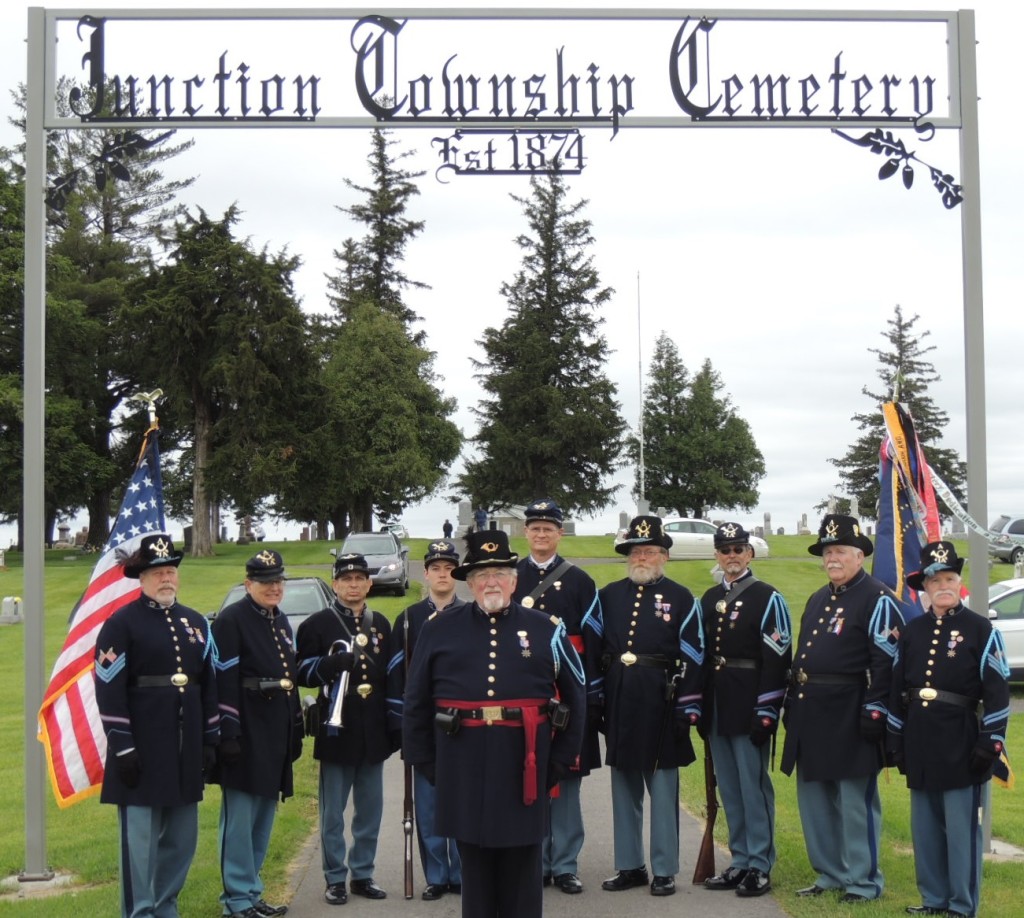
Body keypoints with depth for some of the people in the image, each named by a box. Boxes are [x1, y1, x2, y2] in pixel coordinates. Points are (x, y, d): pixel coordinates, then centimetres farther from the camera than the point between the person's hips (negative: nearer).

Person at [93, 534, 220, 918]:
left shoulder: (196, 623, 12)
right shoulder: (121, 623, -6)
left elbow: (209, 684, 15)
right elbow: (109, 691, -11)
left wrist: (210, 740, 10)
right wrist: (122, 749, -15)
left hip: (185, 751, 6)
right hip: (143, 752, -6)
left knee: (181, 837, 12)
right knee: (140, 837, -1)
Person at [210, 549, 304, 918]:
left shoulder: (281, 622, 15)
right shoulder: (231, 621, -11)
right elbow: (225, 681, -17)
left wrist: (296, 730, 18)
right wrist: (229, 734, -21)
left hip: (275, 735, 8)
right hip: (246, 733, -8)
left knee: (264, 816, 13)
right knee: (239, 816, -2)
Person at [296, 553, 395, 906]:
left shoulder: (381, 625, 13)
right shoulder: (317, 624, 0)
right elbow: (303, 671, -4)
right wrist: (332, 663, -22)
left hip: (373, 732, 4)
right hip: (336, 730, -4)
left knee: (370, 809, 8)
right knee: (333, 812, 1)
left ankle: (362, 874, 19)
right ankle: (335, 879, 9)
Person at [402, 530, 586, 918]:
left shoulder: (547, 630, 6)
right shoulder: (439, 630, 5)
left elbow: (575, 698, 9)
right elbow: (416, 702, 8)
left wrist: (558, 762, 3)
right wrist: (425, 762, 4)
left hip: (523, 769, 0)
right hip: (464, 771, 0)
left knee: (523, 866, 7)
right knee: (474, 865, 8)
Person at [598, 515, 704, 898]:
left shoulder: (681, 599, -1)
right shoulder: (608, 596, 9)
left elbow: (693, 658, -3)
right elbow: (593, 649, 11)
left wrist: (688, 709, -8)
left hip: (660, 704, -4)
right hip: (618, 703, 4)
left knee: (662, 786, 2)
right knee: (624, 785, 10)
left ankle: (664, 870, 9)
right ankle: (629, 866, 20)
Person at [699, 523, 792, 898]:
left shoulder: (768, 598, -6)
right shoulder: (708, 600, 13)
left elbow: (777, 660, -12)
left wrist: (766, 713, -17)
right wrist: (698, 708, 10)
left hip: (749, 706, -6)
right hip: (717, 706, 6)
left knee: (754, 785, -3)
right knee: (729, 789, 11)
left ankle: (760, 867, 4)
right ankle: (740, 862, 19)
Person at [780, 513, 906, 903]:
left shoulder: (877, 599, -9)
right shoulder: (818, 600, 18)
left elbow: (886, 661, -15)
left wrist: (874, 711, -20)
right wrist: (792, 704, 18)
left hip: (849, 717, -9)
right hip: (811, 715, 9)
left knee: (855, 800, -2)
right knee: (814, 797, 13)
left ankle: (863, 881, 9)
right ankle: (830, 874, 25)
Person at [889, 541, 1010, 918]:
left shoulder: (979, 629, -4)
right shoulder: (912, 631, 10)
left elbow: (997, 690, -7)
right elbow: (897, 689, 13)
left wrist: (990, 742, -12)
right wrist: (897, 741, 11)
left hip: (960, 741, -5)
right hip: (920, 743, 5)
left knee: (961, 826, -1)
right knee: (925, 825, 11)